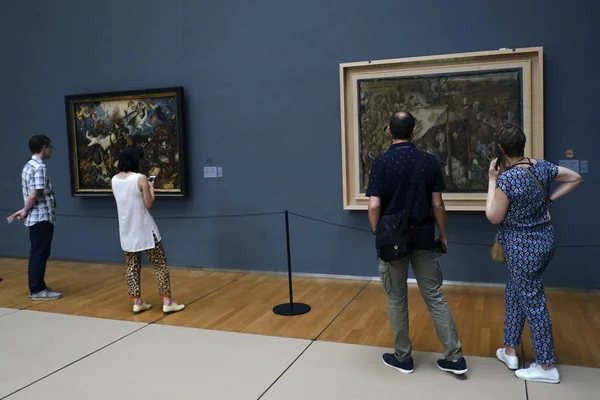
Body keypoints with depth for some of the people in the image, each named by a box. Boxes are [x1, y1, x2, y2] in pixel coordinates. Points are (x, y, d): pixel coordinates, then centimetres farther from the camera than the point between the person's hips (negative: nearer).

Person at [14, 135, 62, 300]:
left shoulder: (28, 166, 16)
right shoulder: (40, 167, -15)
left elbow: (31, 194, 13)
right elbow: (35, 194, -19)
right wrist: (25, 211, -7)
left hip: (35, 217, 9)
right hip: (42, 217, -9)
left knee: (37, 253, 13)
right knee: (40, 254, -3)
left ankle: (37, 287, 20)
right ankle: (37, 290, 2)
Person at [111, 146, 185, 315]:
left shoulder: (114, 180, 3)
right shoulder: (141, 178, -15)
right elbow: (149, 204, -11)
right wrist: (151, 188, 4)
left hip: (127, 230, 6)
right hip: (144, 229, -5)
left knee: (132, 266, 13)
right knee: (160, 264, 4)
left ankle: (137, 302, 16)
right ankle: (167, 302, 4)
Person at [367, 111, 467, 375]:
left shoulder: (381, 163, -9)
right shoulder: (430, 162, -3)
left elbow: (374, 206, -14)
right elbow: (437, 205, -2)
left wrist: (377, 235, 1)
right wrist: (443, 236, 9)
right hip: (423, 239, 2)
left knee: (396, 300, 10)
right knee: (435, 297, 11)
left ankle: (403, 357, 20)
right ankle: (455, 357, 13)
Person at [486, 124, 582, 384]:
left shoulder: (506, 179, -23)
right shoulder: (542, 167, -1)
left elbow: (494, 217, -14)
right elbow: (575, 178, 13)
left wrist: (493, 180, -11)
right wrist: (549, 199, 12)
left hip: (523, 247, -8)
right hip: (544, 240, 8)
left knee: (534, 304, 4)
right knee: (514, 294, 21)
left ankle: (547, 367, 17)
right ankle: (510, 351, 32)